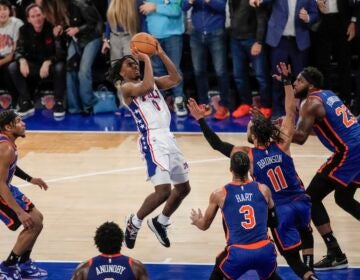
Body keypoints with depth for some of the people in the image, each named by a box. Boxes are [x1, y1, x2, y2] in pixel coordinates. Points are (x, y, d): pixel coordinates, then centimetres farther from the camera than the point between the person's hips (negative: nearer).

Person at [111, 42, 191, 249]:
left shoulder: (152, 82, 20)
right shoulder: (126, 88, -3)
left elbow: (176, 79, 7)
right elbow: (146, 87, -23)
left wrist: (161, 54, 4)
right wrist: (147, 59, -14)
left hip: (168, 137, 8)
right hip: (153, 140, -8)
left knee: (183, 187, 16)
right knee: (163, 190, -17)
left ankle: (160, 223, 35)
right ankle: (135, 222, 6)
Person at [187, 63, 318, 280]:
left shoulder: (247, 156, -6)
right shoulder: (282, 144, -1)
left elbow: (217, 144, 2)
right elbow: (291, 112, 7)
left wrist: (201, 120, 5)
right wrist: (286, 81, 11)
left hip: (280, 210, -3)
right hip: (301, 202, 3)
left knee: (291, 255, 10)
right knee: (305, 231, 35)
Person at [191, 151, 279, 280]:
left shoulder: (219, 194, 6)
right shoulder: (263, 189, 10)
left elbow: (204, 225, 21)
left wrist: (196, 221, 45)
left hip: (238, 254, -1)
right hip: (264, 251, 1)